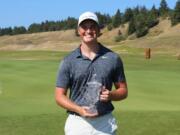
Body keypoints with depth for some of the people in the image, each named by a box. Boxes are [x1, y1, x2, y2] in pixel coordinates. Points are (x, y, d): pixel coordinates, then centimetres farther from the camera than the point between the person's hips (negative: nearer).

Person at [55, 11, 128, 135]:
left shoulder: (113, 58, 3)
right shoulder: (68, 61, 0)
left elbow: (123, 90, 10)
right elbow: (59, 95, 1)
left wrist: (111, 95, -13)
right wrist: (79, 109, -16)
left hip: (105, 123, 1)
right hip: (77, 123, 0)